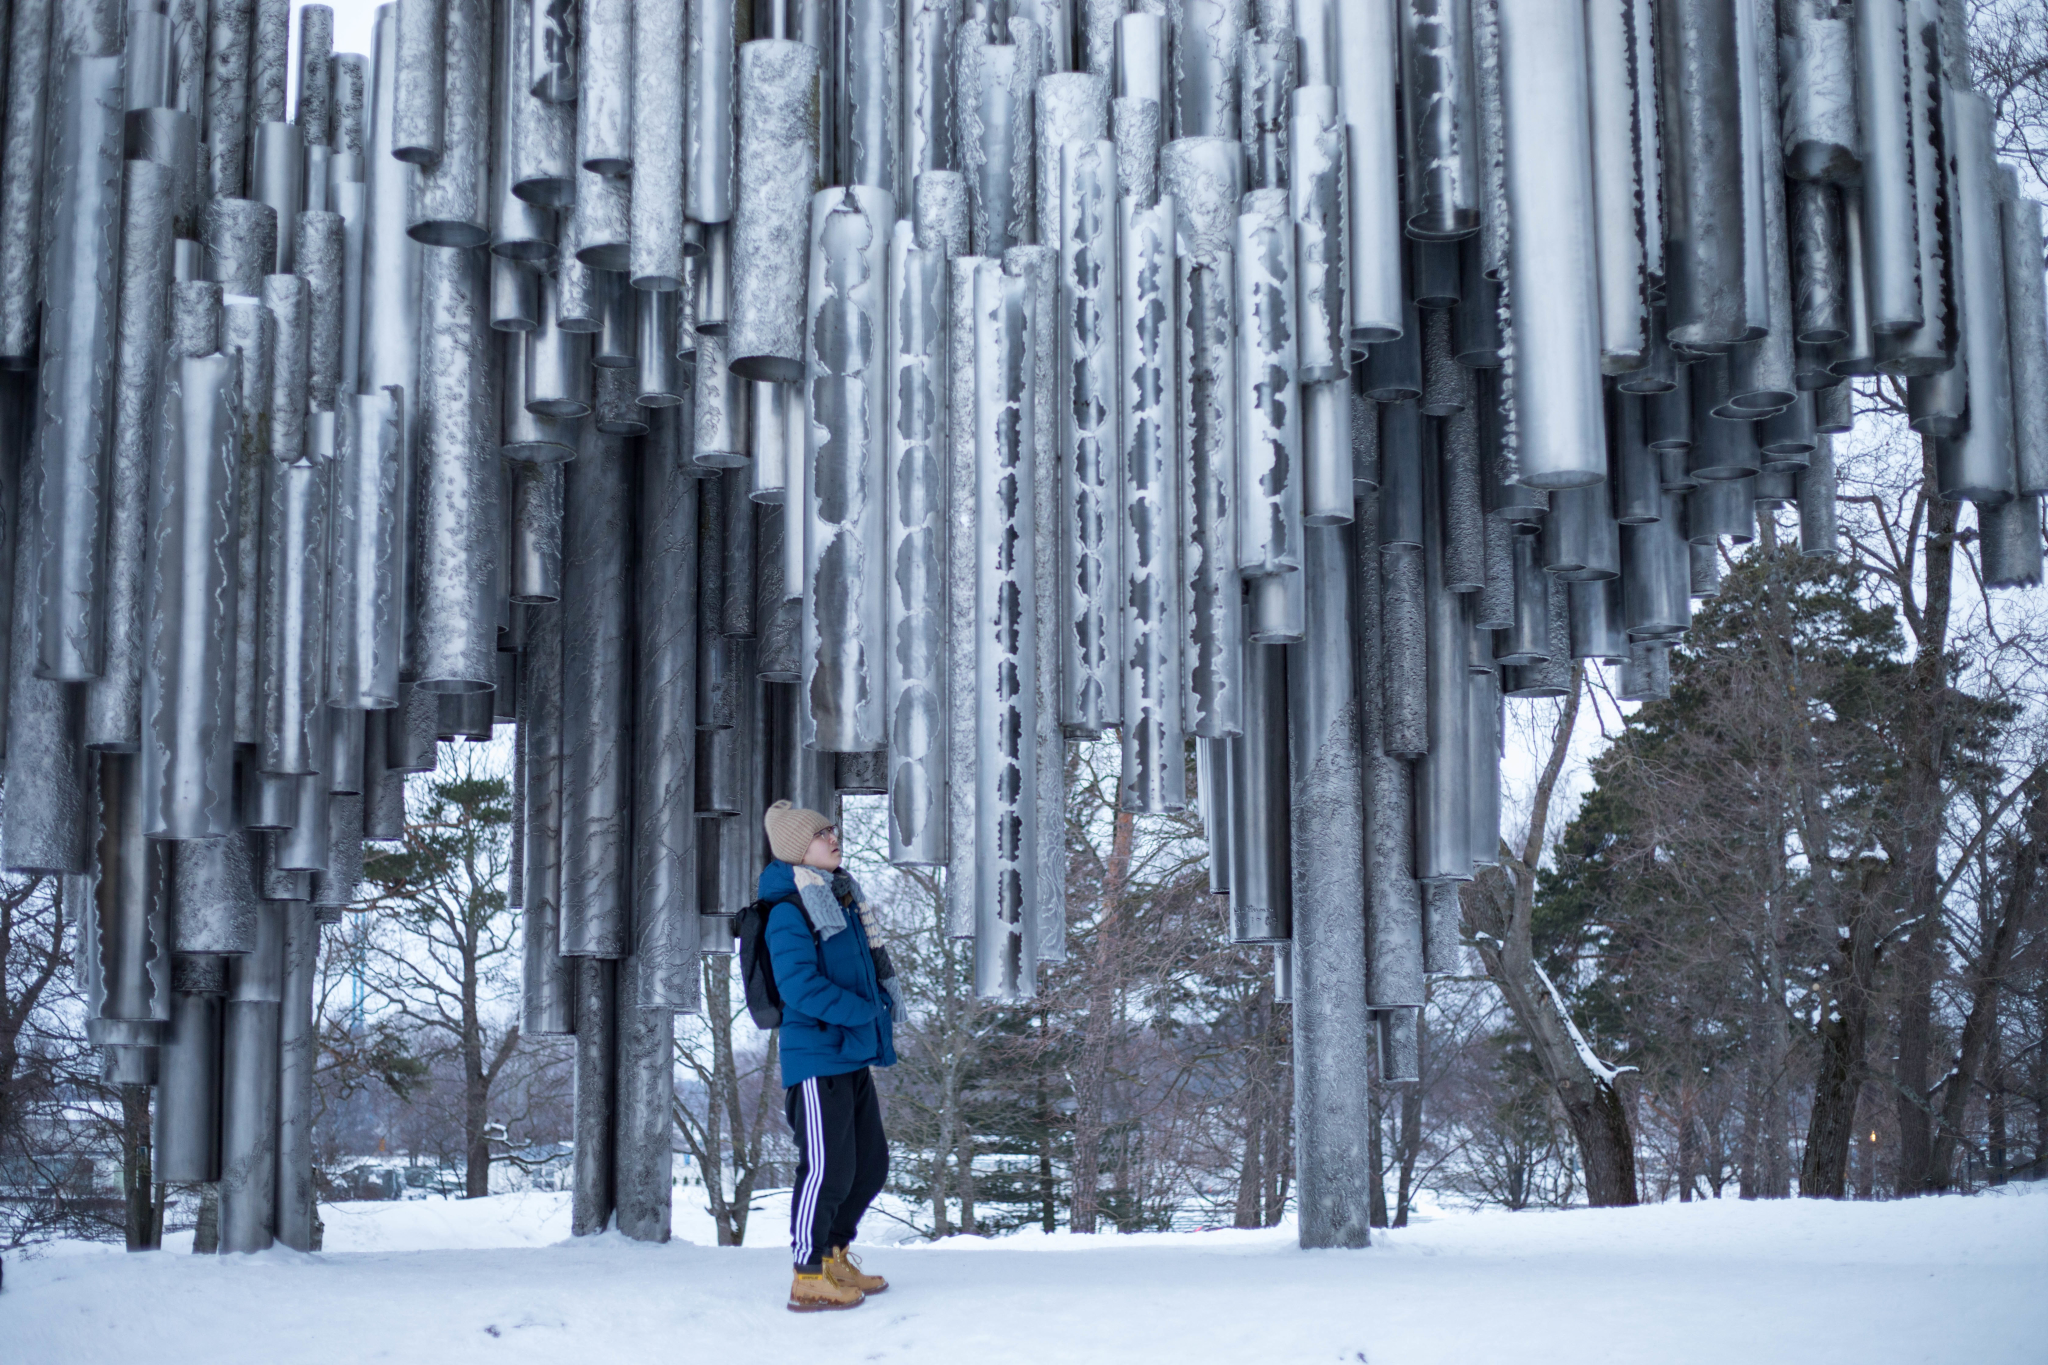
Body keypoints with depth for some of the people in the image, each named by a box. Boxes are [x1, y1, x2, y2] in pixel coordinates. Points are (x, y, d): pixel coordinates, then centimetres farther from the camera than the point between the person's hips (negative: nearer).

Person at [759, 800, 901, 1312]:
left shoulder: (842, 899, 15)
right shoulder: (788, 912, -12)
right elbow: (800, 987, -21)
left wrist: (883, 1008, 10)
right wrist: (865, 1012, -16)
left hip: (853, 1055, 9)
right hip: (816, 1058, -9)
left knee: (871, 1164, 15)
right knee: (828, 1168, -7)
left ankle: (834, 1256, 29)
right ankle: (809, 1278, 4)